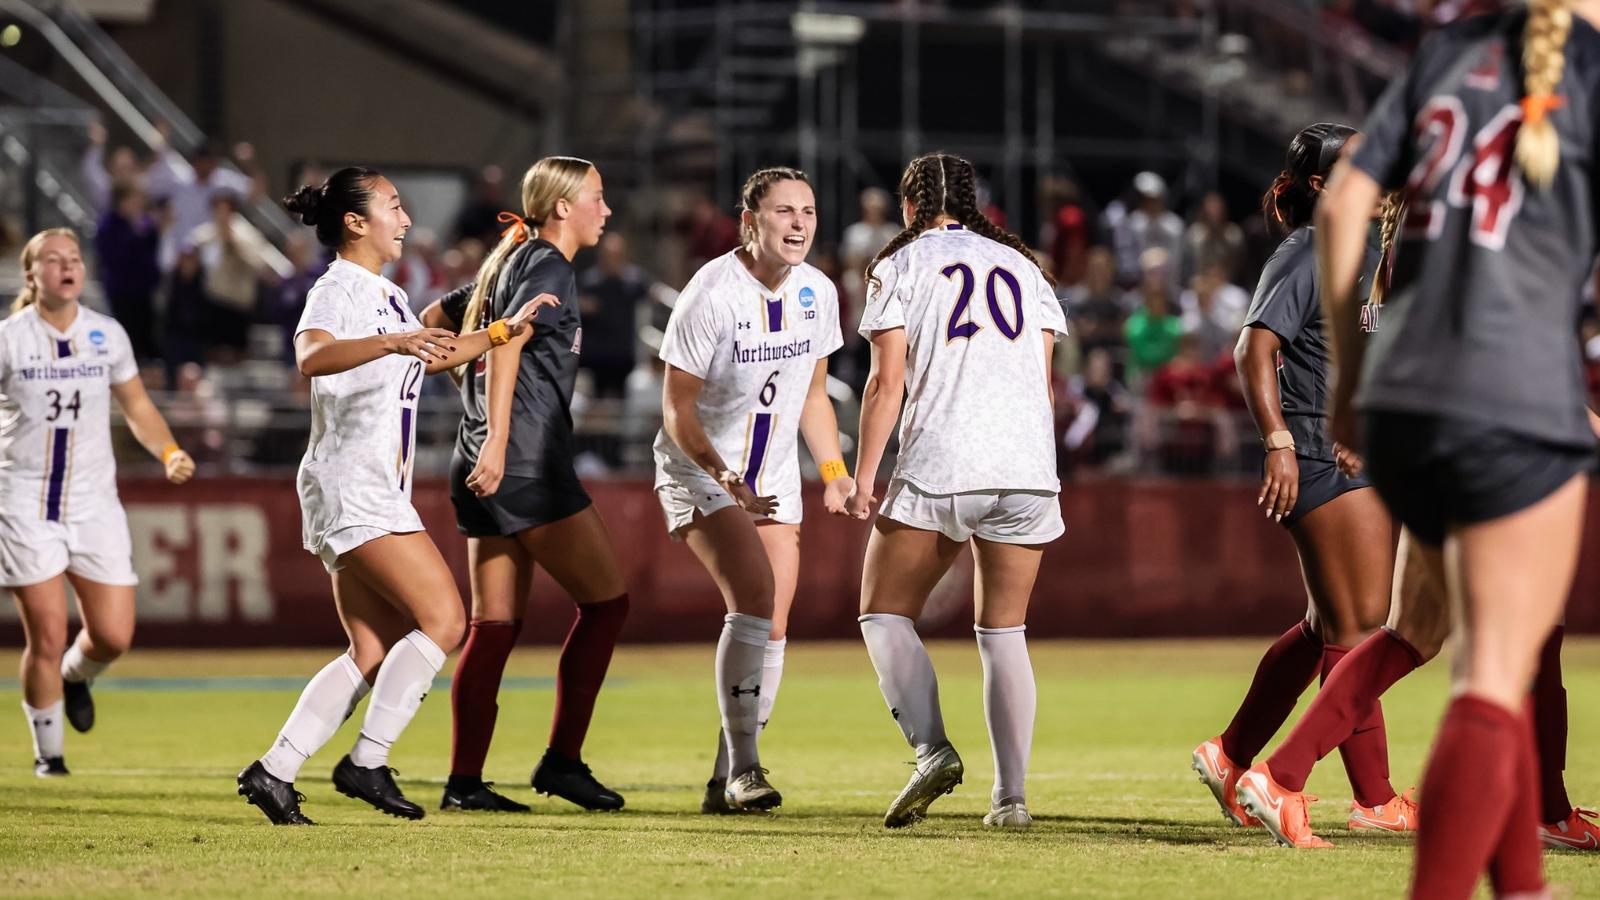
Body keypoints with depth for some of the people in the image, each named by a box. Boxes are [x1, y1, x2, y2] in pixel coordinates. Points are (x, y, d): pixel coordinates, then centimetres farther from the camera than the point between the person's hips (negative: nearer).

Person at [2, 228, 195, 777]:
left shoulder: (107, 335, 4)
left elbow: (138, 408, 15)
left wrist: (168, 453, -2)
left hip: (94, 503, 3)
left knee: (113, 636, -4)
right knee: (47, 637, -8)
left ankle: (76, 677, 33)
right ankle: (48, 753, 12)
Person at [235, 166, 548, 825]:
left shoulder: (387, 296, 18)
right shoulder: (337, 292, -12)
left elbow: (431, 357, 38)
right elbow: (312, 357, -34)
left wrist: (506, 331, 37)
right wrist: (392, 342, -48)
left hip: (377, 493, 10)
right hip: (350, 490, -10)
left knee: (374, 653, 6)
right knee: (443, 621, -13)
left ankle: (273, 771, 4)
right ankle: (367, 761, -10)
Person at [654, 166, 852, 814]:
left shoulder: (817, 293, 0)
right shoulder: (712, 293, -19)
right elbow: (677, 407, -16)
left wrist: (834, 473, 1)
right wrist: (726, 480, -27)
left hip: (774, 482, 6)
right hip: (701, 473, -6)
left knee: (773, 630, 1)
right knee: (753, 596, -25)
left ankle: (726, 782, 11)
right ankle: (742, 766, -21)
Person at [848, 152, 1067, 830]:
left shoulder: (901, 265, 7)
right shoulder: (1022, 267, 20)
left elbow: (888, 380, -2)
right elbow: (1043, 380, 16)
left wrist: (864, 475, 0)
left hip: (938, 467, -4)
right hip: (1026, 467, 4)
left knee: (885, 613, 7)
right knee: (1003, 632, 9)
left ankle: (931, 748, -15)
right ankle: (1011, 795, 2)